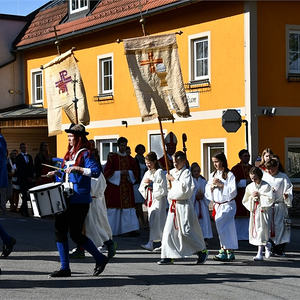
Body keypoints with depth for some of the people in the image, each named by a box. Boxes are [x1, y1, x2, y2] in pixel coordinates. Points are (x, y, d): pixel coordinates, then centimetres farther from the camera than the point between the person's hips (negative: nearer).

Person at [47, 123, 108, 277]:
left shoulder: (85, 154, -8)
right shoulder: (69, 154, 17)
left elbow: (96, 171, -22)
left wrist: (77, 168, -28)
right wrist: (58, 173, 10)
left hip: (79, 200, -8)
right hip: (65, 198, 9)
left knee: (75, 234, -7)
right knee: (59, 230, 3)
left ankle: (100, 259, 11)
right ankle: (65, 268, 9)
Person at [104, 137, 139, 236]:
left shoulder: (130, 159, 12)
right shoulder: (112, 157, 1)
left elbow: (135, 172, 14)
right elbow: (107, 172, -5)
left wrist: (128, 173, -6)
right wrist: (119, 173, -12)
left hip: (127, 187, 3)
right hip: (115, 186, -3)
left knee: (128, 208, -3)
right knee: (114, 208, -4)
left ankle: (131, 229, -6)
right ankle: (111, 230, 2)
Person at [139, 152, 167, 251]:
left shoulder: (159, 172, -8)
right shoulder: (147, 173, 15)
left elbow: (162, 187, -14)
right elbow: (141, 187, 15)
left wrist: (151, 184, -13)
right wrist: (145, 183, -5)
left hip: (158, 198, -7)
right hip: (150, 198, 7)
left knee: (154, 221, -13)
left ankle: (150, 243, -18)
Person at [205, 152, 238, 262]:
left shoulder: (229, 175, -7)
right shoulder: (213, 175, 13)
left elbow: (233, 191, -13)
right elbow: (207, 191, 13)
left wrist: (221, 184, -17)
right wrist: (212, 186, -7)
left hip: (227, 205, -6)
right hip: (217, 205, 6)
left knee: (222, 225, -18)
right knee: (226, 229, 9)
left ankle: (224, 251, -15)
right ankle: (230, 253, 14)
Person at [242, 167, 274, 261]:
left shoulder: (266, 186, -5)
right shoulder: (249, 187, 9)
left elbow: (270, 199, -11)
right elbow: (245, 200, 12)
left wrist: (259, 195, -12)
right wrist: (251, 196, -5)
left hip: (262, 210, -5)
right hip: (254, 211, 5)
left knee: (261, 230, -8)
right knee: (254, 231, 6)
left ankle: (260, 253, -3)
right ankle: (267, 245, 30)